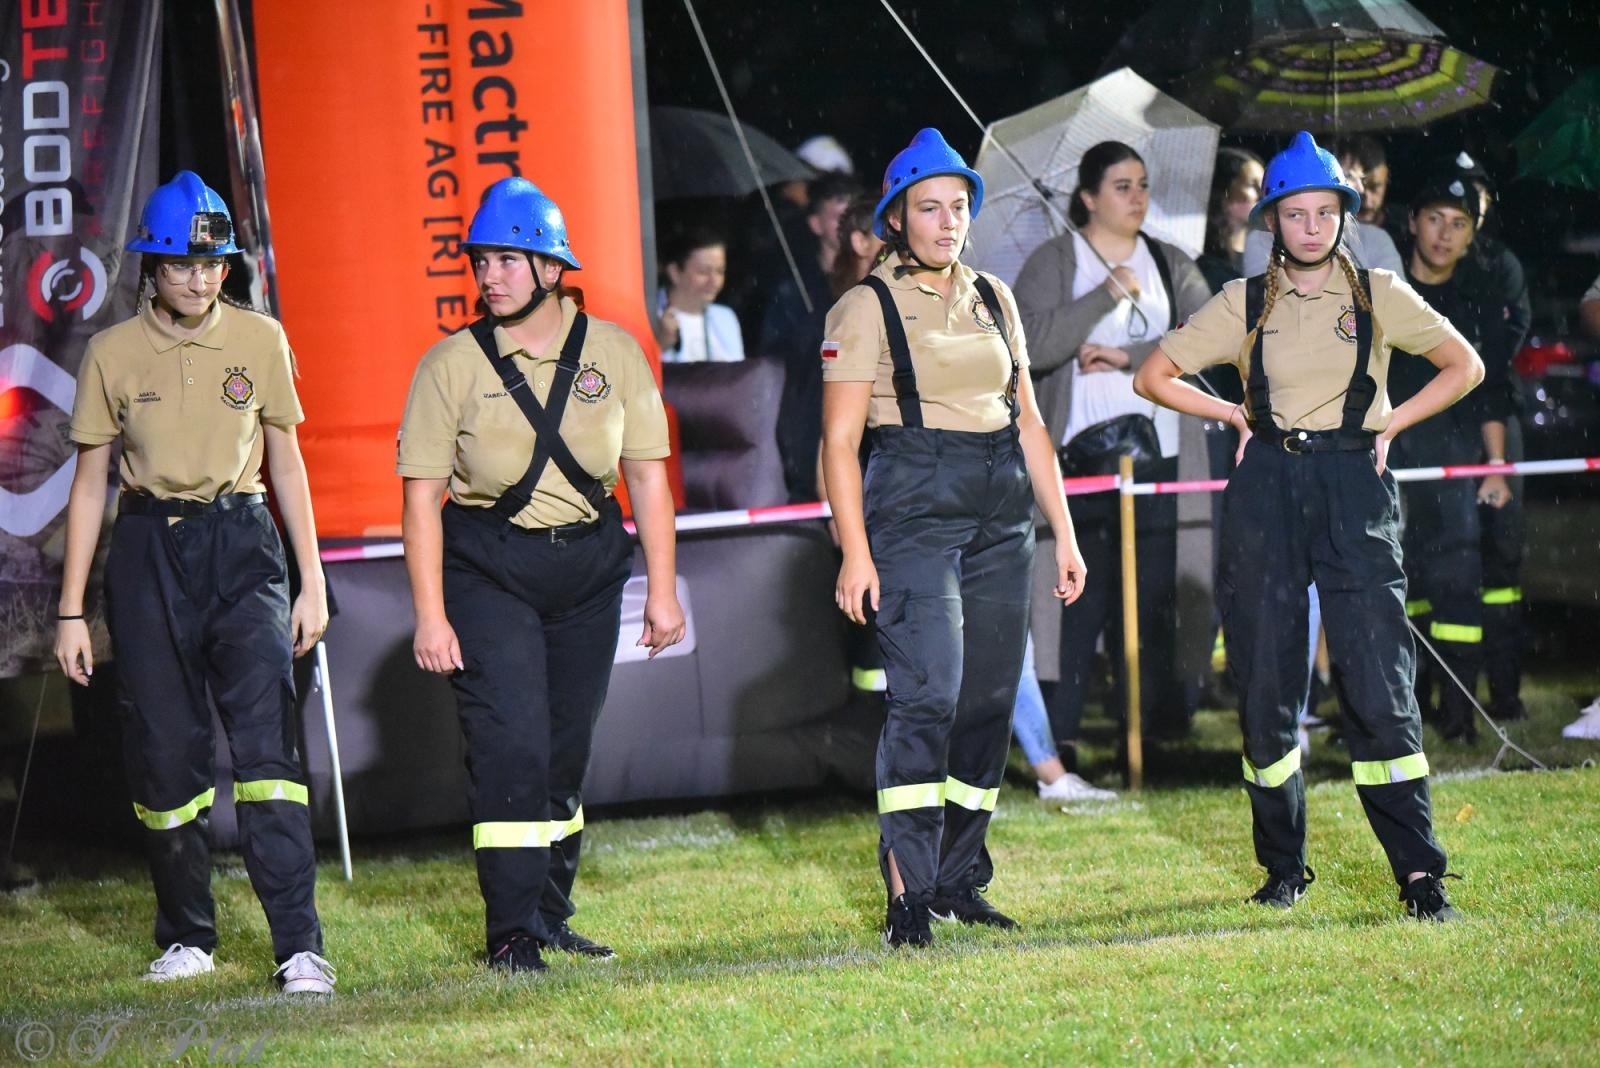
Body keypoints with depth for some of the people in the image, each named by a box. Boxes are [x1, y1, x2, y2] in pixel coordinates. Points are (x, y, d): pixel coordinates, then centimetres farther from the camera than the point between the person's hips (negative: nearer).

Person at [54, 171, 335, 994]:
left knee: (266, 739, -13)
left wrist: (312, 583, 7)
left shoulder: (259, 340, 4)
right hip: (148, 551, 1)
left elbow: (284, 461, 11)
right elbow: (89, 479, 6)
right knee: (164, 751, 3)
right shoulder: (113, 353, 2)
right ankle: (187, 938, 19)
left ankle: (300, 948, -17)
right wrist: (72, 610, 3)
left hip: (241, 546, -1)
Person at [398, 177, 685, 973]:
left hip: (589, 565, 3)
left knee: (567, 751, 10)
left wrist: (662, 591, 2)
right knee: (510, 745, -11)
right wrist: (430, 616, -10)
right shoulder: (452, 364, -5)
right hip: (488, 572, -3)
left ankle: (550, 916, 22)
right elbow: (423, 495, -5)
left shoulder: (612, 352, 1)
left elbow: (647, 473, 5)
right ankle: (511, 933, -8)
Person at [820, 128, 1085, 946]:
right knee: (927, 693, -16)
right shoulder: (867, 308, -2)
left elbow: (1028, 423, 18)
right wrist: (855, 552, -14)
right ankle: (908, 892, -16)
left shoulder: (994, 300, 14)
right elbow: (839, 440, -6)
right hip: (912, 508, -6)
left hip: (1001, 516, 6)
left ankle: (959, 880, 15)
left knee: (990, 699, 5)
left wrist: (1063, 531, 14)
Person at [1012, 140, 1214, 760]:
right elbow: (1033, 344, -10)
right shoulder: (1053, 262, 6)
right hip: (1082, 447, -3)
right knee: (1088, 581, -8)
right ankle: (1063, 727, -5)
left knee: (1154, 584, -2)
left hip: (1158, 446, 3)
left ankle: (1157, 710, 3)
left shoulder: (1170, 265, 16)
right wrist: (1110, 293, -10)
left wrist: (1128, 357, -8)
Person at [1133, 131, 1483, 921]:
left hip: (1354, 486, -2)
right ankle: (1283, 867, 15)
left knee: (1378, 682, -10)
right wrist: (1233, 417, 6)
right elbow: (1154, 375, 11)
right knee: (1265, 685, 3)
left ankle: (1418, 872, -9)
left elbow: (1464, 366, 13)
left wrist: (1392, 422, 5)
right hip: (1266, 491, 2)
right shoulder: (1244, 305, 7)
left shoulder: (1378, 295, 5)